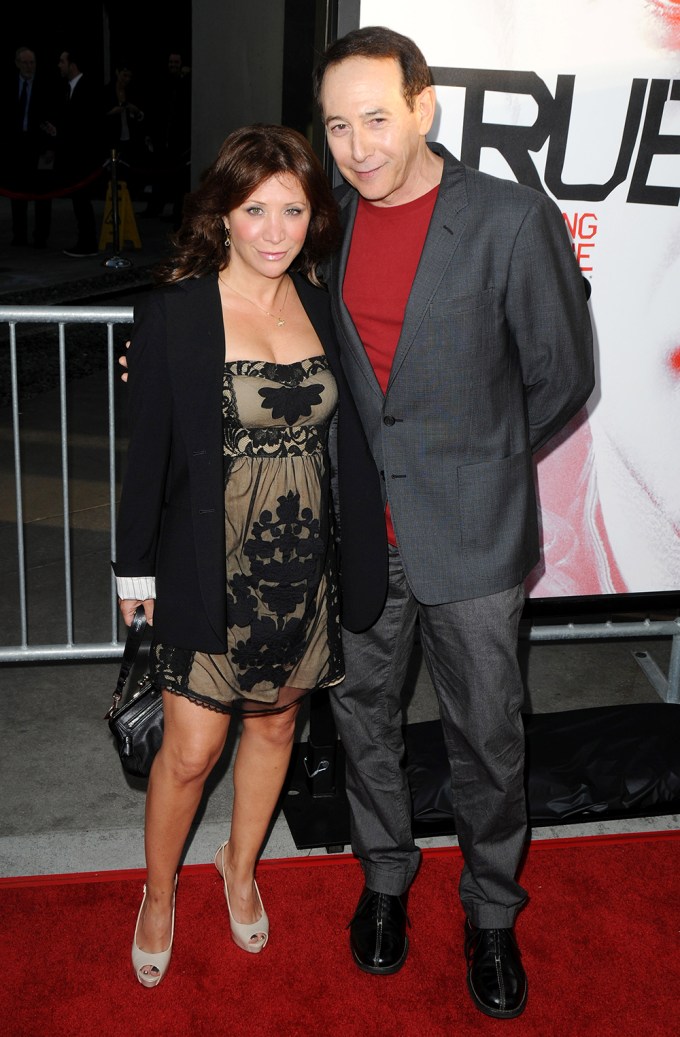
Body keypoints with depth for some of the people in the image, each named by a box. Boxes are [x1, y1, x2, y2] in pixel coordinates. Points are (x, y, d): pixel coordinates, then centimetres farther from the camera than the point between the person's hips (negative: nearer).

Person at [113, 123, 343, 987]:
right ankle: (159, 895, 33)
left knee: (274, 724, 19)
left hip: (302, 568, 4)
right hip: (209, 569, -4)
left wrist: (339, 550, 10)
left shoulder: (319, 303, 1)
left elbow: (331, 431, 9)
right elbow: (147, 448, -6)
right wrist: (136, 570, -2)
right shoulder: (176, 314, -11)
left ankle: (241, 867, 45)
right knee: (190, 753, 4)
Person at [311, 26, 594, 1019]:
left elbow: (563, 375, -4)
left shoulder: (515, 220, -12)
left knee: (488, 738, 11)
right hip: (358, 533, 4)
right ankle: (385, 879, 44)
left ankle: (492, 913, 36)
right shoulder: (332, 222, 2)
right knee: (364, 720, 18)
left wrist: (474, 458, 3)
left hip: (473, 537, -3)